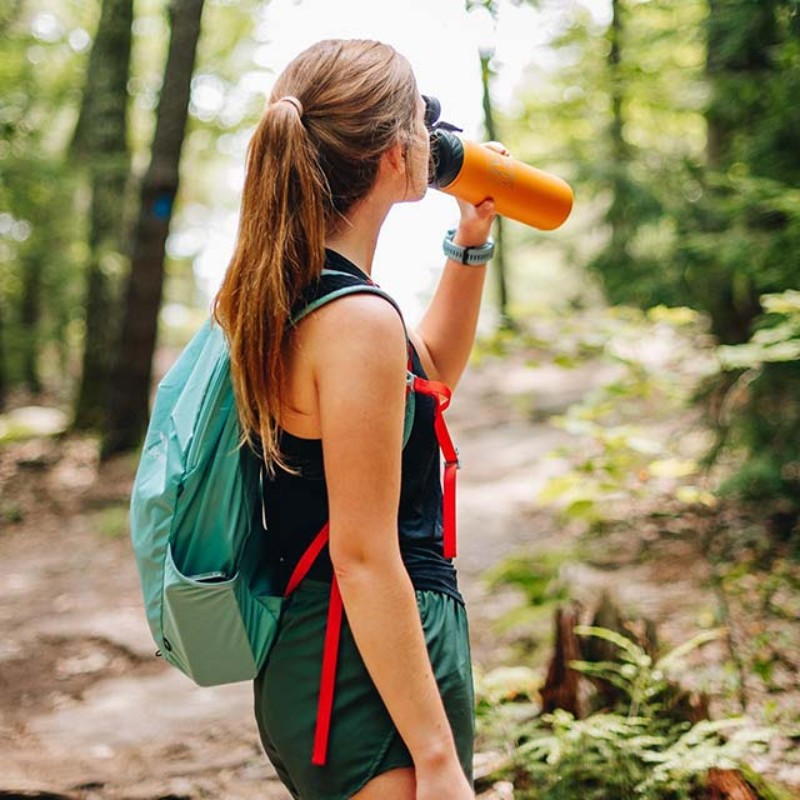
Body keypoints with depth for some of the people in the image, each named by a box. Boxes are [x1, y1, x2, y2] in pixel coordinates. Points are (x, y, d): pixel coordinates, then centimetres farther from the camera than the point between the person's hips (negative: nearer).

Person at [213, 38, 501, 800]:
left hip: (303, 652, 10)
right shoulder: (358, 320, -22)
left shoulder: (269, 291, 6)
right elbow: (363, 557, -22)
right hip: (373, 668, -10)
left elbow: (432, 369, 23)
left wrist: (470, 243, 15)